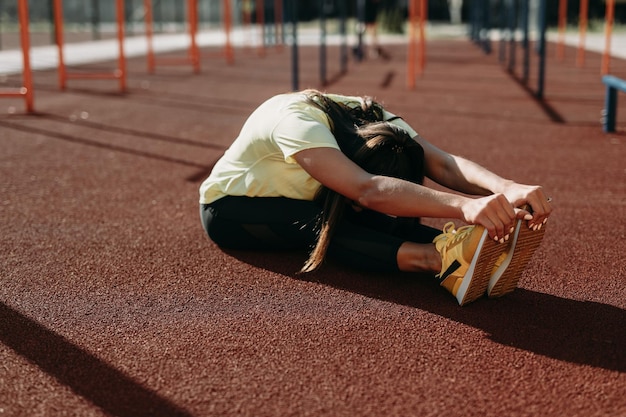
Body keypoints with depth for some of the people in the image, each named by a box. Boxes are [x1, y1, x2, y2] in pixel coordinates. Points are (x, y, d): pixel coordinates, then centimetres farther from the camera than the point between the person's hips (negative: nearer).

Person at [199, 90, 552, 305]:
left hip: (302, 203, 6)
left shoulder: (376, 120, -19)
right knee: (320, 224, -36)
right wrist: (465, 205, -65)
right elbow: (369, 189, -54)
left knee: (377, 220, -25)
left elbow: (444, 164, -33)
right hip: (230, 211, -5)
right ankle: (440, 258, -52)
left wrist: (507, 188, -52)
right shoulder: (297, 122, -38)